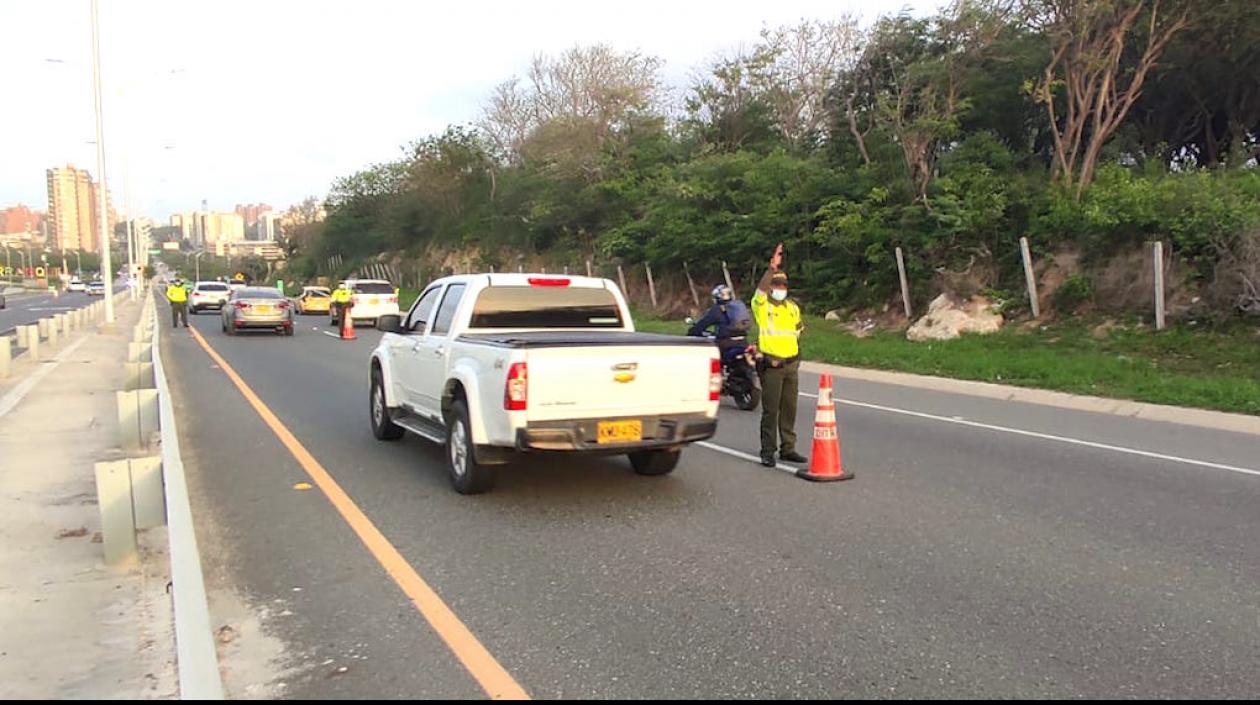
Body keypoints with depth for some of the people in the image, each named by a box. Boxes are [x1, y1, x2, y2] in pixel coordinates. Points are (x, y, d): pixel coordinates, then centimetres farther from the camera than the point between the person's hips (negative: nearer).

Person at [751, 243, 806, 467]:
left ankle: (788, 449, 20)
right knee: (770, 410, -4)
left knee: (789, 409, 11)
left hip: (791, 364, 6)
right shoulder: (761, 305, -4)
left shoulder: (793, 308, 15)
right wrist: (772, 268, -33)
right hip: (771, 365, -6)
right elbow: (760, 289, -25)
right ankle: (768, 452, 1)